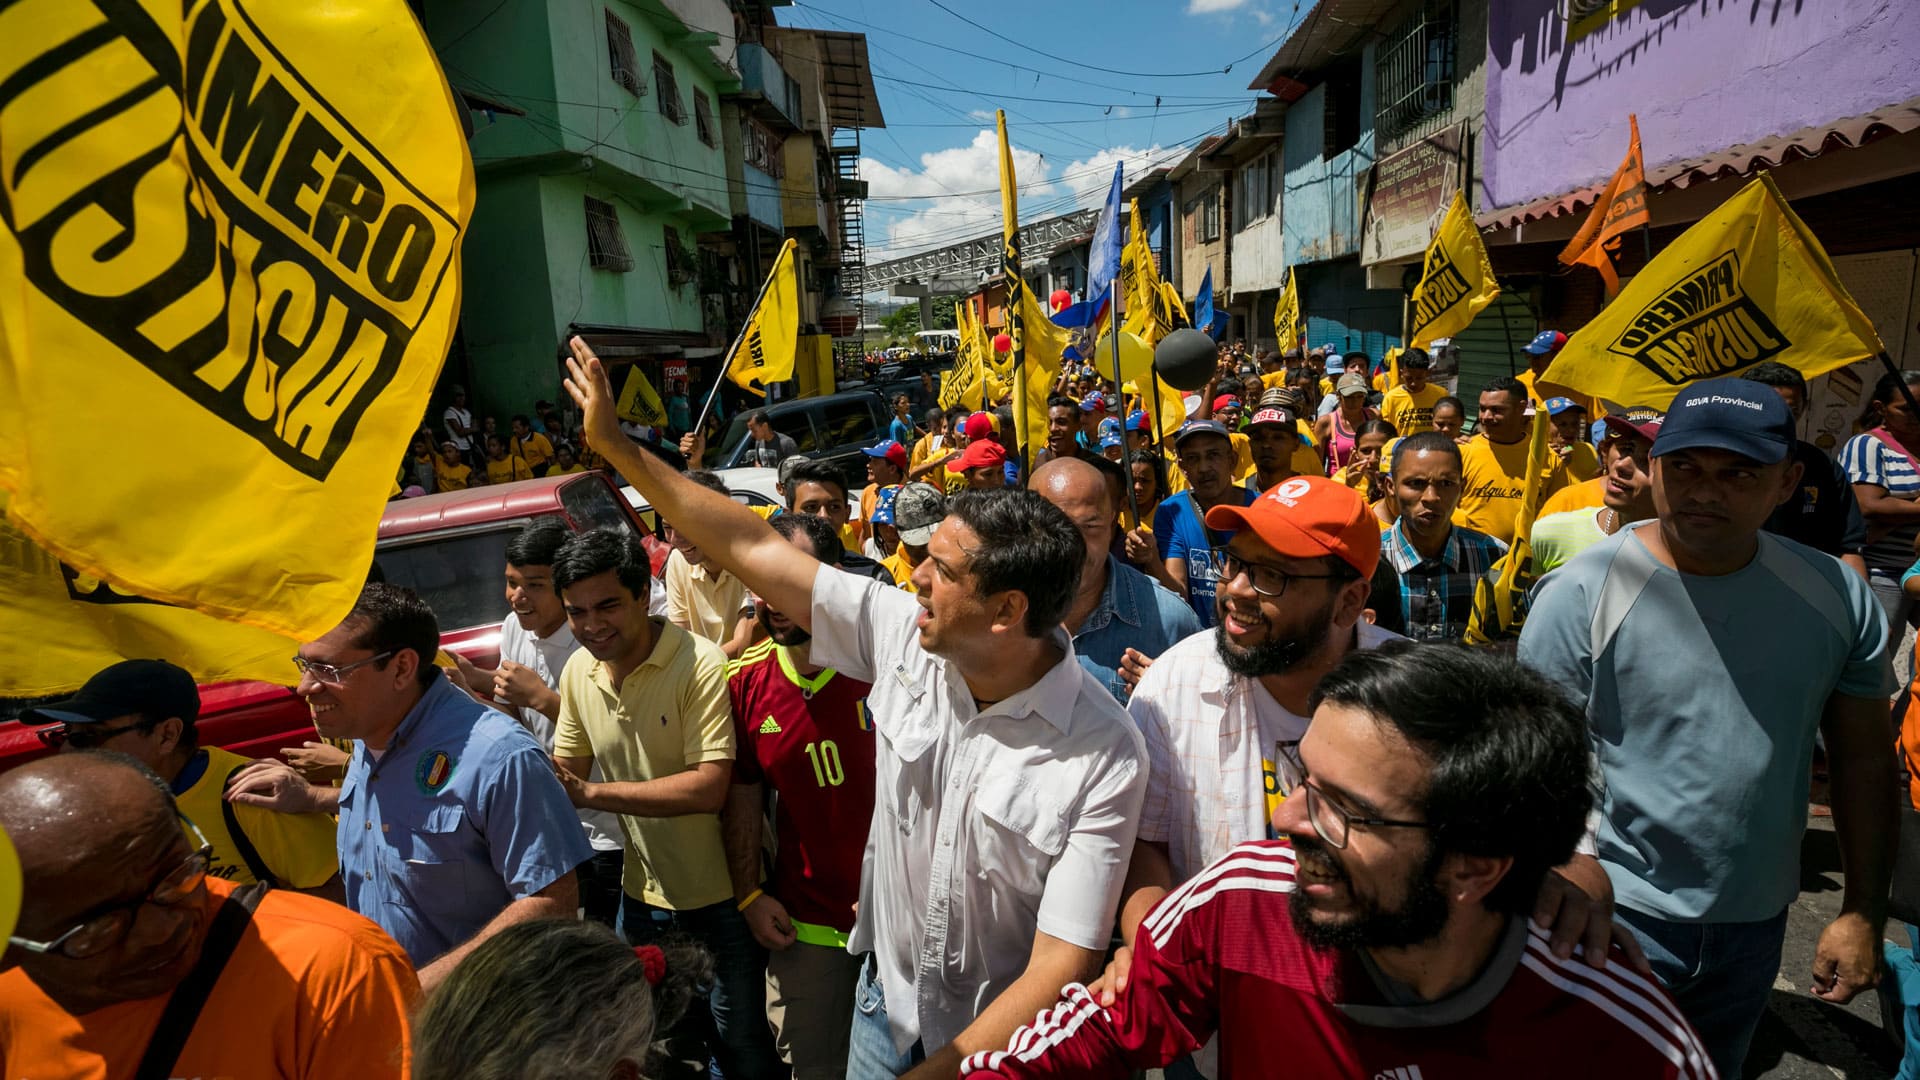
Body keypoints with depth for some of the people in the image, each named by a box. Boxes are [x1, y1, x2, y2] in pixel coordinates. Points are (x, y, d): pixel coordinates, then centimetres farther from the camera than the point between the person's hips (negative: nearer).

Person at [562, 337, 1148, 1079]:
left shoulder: (1103, 758, -29)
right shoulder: (903, 635, -17)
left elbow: (1059, 972, -24)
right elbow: (751, 549, -12)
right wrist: (613, 442, -9)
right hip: (886, 997, 4)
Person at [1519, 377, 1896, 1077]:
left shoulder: (1836, 594, -3)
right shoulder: (1581, 594, -18)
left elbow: (1864, 756, 5)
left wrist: (1863, 913, 5)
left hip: (1757, 924, 5)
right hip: (1615, 920, -4)